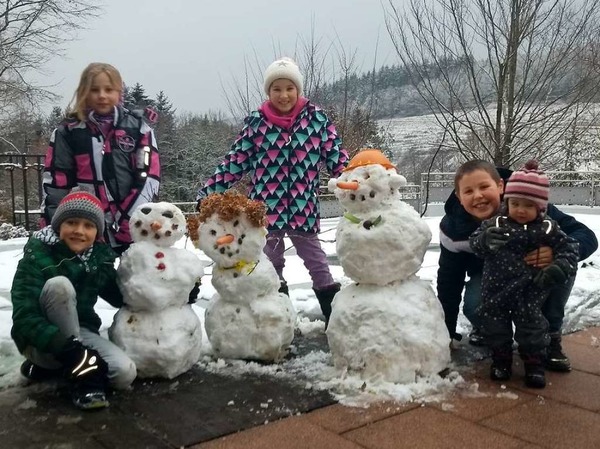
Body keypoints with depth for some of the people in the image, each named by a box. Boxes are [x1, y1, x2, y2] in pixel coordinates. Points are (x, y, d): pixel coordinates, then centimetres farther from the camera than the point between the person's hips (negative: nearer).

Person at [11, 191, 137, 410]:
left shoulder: (101, 257, -2)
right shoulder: (37, 257, -18)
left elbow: (120, 297, 6)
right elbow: (24, 318, -26)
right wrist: (65, 346, -39)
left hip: (79, 330, 5)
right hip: (42, 341, -4)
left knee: (125, 374, -22)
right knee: (59, 284, -32)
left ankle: (54, 365, 5)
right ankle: (83, 377, -22)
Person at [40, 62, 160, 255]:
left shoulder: (138, 127, 2)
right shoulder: (68, 132, 3)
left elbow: (149, 177, -4)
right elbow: (55, 184, 3)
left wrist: (128, 219, -13)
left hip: (135, 231, 0)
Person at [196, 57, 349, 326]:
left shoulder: (316, 117, -1)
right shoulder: (256, 123, -2)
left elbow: (336, 157, 2)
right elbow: (235, 162, 1)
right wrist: (208, 192, -2)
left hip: (303, 205, 0)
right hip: (266, 205, 1)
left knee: (314, 255, 11)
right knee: (271, 261, 11)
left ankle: (335, 312, 23)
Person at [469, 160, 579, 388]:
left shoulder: (547, 229, -4)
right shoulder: (495, 224, -5)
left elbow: (569, 248, 0)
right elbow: (474, 243, -11)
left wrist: (559, 268, -17)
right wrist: (485, 240, -34)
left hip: (529, 291, -1)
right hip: (495, 290, 1)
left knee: (531, 323, 3)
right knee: (493, 322, 9)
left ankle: (534, 362, 23)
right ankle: (501, 358, 29)